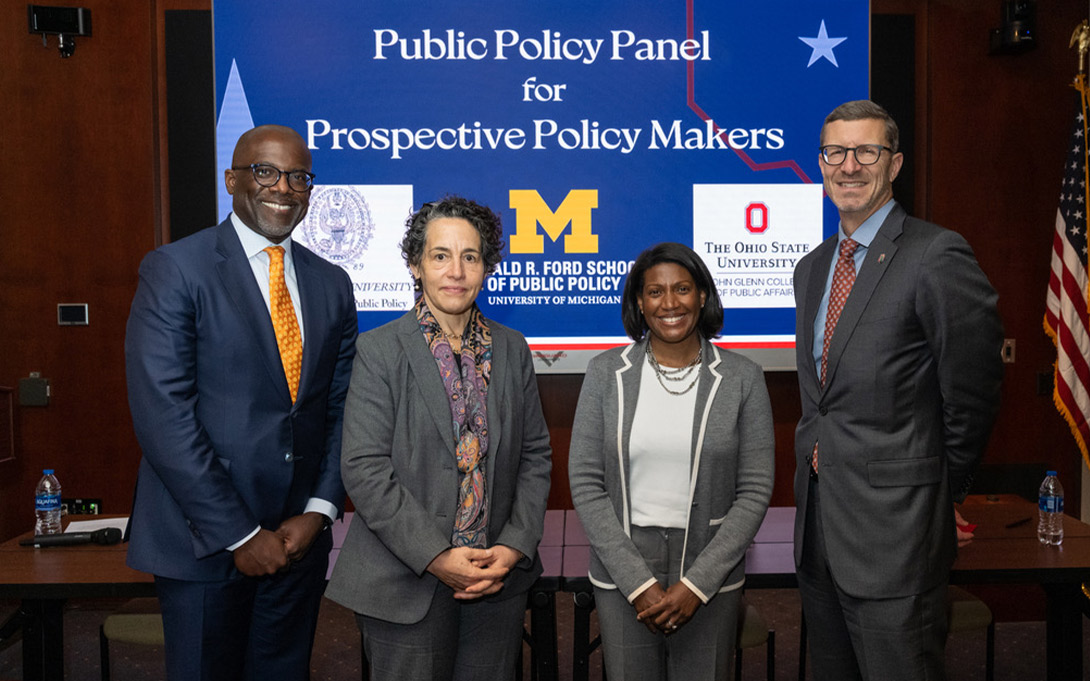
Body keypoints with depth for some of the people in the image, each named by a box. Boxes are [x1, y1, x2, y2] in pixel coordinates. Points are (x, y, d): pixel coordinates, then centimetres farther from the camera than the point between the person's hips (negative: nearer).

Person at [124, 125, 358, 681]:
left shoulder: (331, 284, 8)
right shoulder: (175, 270, -8)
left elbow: (341, 410, 8)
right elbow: (163, 415, -14)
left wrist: (318, 512, -4)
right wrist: (238, 534, -15)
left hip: (298, 538, 5)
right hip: (204, 543, -4)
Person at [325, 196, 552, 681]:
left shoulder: (513, 350, 7)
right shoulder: (378, 351, -6)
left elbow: (535, 455, 8)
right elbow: (364, 469, -11)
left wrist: (515, 547, -4)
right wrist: (436, 557, -15)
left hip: (499, 582, 4)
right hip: (406, 584, -3)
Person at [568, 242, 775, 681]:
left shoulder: (741, 378, -3)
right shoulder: (605, 373, -2)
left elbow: (755, 492, -4)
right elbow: (585, 484, -4)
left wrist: (696, 583, -11)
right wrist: (638, 582, -10)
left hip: (711, 569, 0)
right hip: (622, 570, 0)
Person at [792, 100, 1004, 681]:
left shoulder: (936, 257, -13)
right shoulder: (811, 268, 12)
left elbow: (972, 394, -10)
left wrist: (937, 493, -1)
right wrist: (818, 454, 9)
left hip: (893, 527, -7)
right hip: (817, 520, 8)